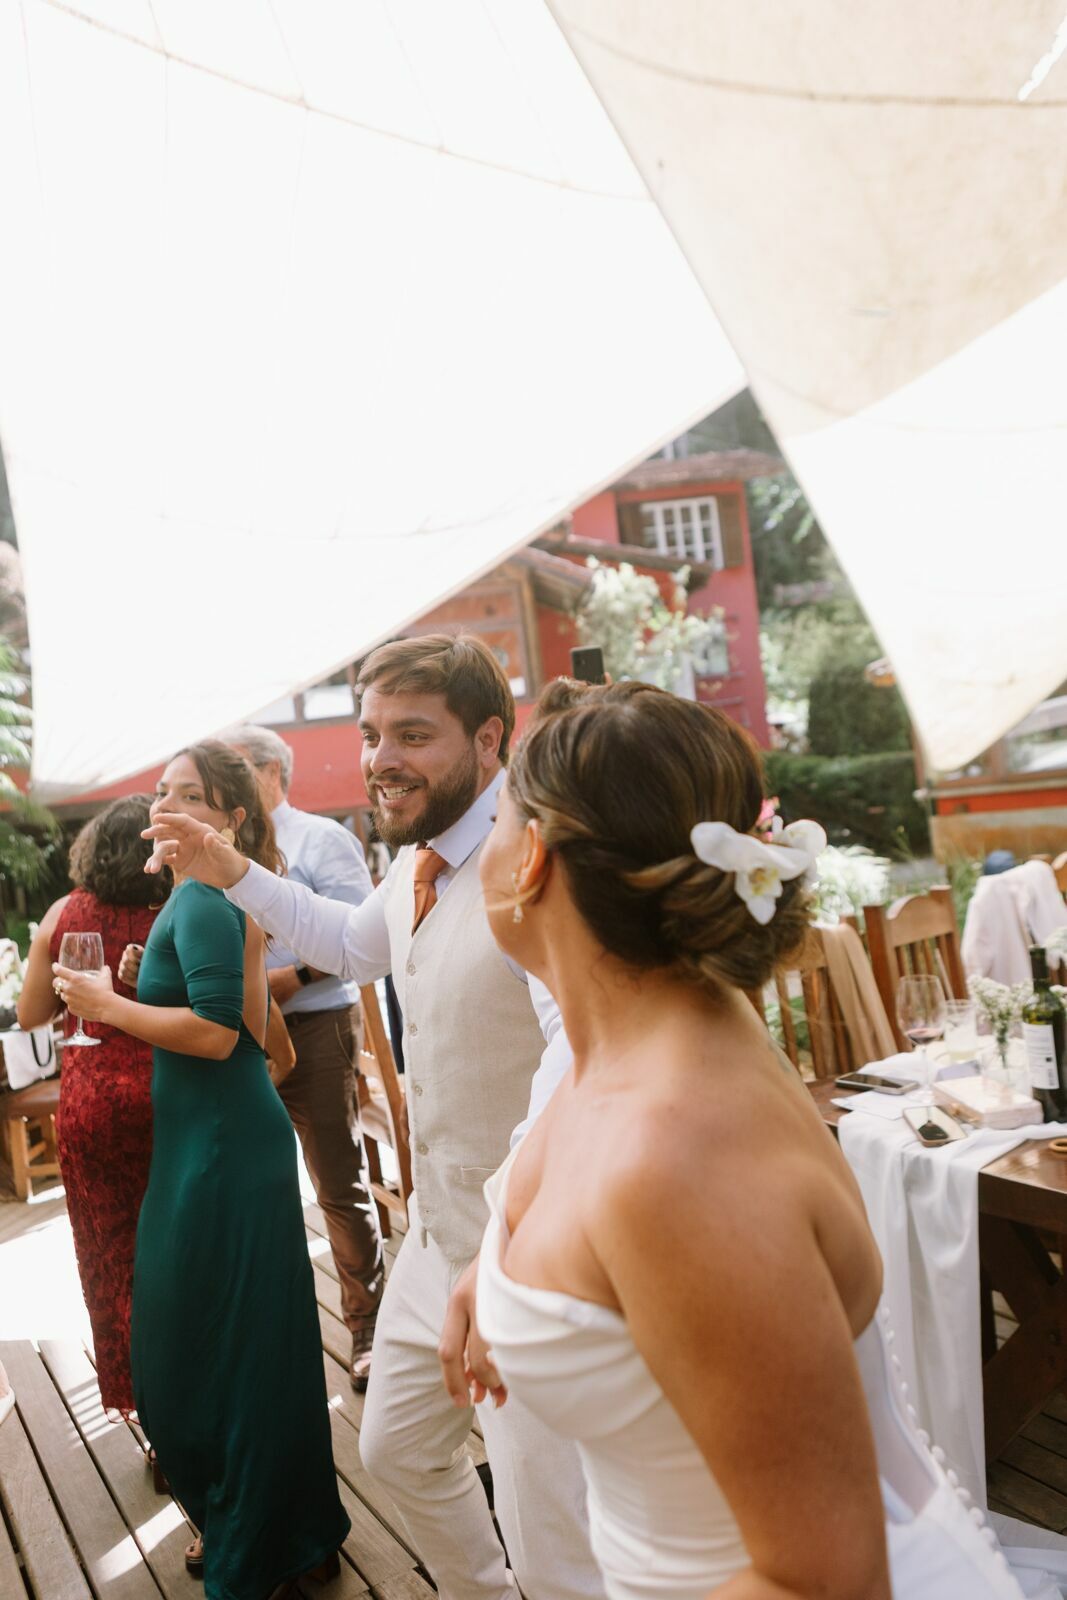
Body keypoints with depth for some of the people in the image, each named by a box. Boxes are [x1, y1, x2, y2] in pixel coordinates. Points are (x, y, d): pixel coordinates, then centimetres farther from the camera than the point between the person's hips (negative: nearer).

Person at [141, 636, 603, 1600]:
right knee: (398, 1450, 27)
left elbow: (578, 1044, -42)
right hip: (437, 1234, 9)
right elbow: (353, 946, 20)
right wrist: (232, 874, 11)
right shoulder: (416, 862, 0)